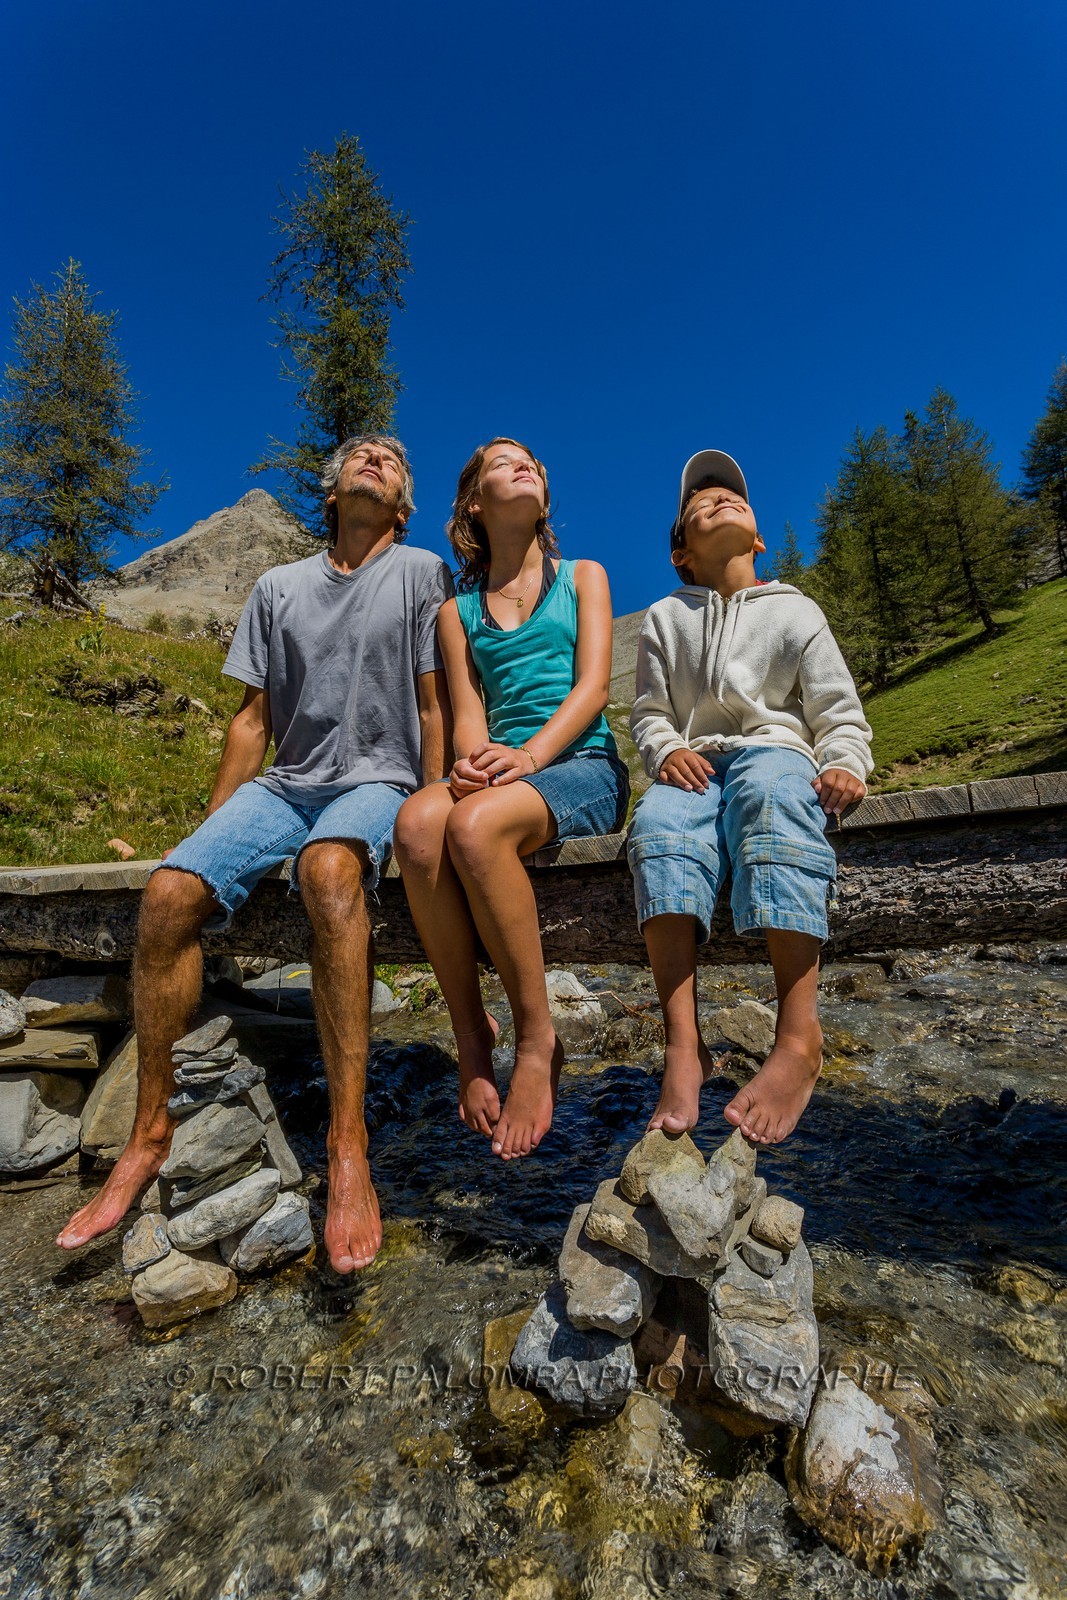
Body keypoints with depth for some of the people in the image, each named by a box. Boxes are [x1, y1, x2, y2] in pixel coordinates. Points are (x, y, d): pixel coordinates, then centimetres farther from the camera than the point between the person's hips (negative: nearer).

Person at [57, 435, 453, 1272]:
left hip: (376, 780, -4)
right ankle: (151, 1133, -3)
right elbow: (255, 719, 14)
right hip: (286, 782, 4)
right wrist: (212, 832, 8)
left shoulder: (420, 572, 8)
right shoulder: (279, 587, 17)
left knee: (329, 867, -38)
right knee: (169, 891, -20)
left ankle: (348, 1145, -33)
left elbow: (432, 707, 2)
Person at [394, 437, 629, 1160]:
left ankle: (538, 1039, -19)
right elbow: (468, 712, 8)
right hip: (503, 772, 2)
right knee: (418, 820, -32)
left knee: (475, 823, -35)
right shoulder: (458, 610, 21)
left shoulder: (582, 577, 16)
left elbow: (593, 686, 1)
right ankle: (472, 1037, -20)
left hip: (582, 765, -2)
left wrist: (530, 755, -18)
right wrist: (474, 761, -18)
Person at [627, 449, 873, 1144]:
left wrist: (845, 764, -9)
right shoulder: (664, 619, 22)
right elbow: (650, 712, 15)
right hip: (694, 763, 1)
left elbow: (841, 712, 12)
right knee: (658, 827, -36)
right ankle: (683, 1043, -40)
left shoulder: (796, 610, 19)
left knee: (770, 795, -40)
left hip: (775, 748, -1)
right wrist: (667, 750, -8)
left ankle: (799, 1035, -43)